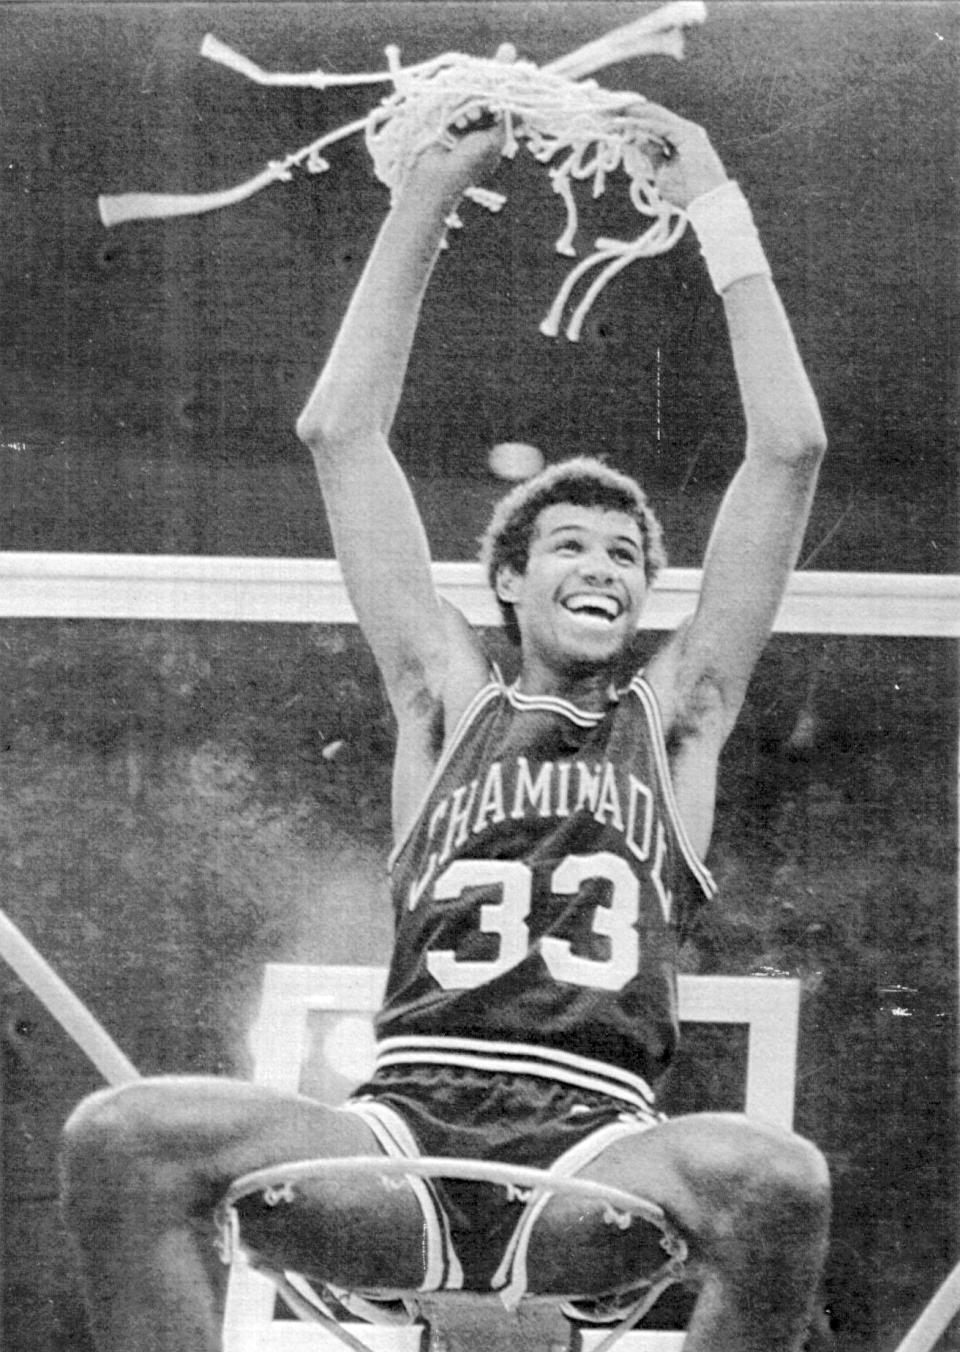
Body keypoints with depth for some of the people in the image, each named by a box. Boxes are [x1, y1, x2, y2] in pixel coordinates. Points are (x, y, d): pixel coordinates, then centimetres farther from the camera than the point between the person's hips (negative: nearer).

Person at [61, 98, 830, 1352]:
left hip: (594, 1143, 0)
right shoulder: (453, 703, 24)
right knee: (119, 1138, -28)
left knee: (778, 1179, -36)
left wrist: (718, 209, 21)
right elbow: (341, 434, 23)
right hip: (407, 1120, 1)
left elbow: (790, 449, 19)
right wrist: (426, 196, 22)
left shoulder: (672, 718, 23)